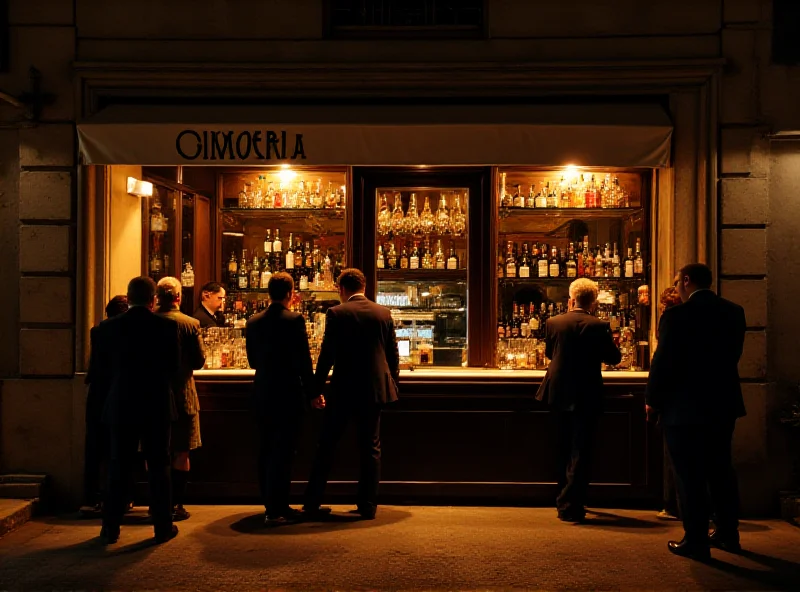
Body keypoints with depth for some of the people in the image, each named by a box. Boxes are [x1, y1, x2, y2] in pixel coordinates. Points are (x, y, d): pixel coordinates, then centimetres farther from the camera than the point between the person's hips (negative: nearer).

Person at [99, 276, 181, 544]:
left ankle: (111, 528, 18)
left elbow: (103, 364, 6)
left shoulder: (109, 326, -4)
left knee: (118, 467, 11)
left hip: (121, 405, 2)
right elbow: (175, 366, -3)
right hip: (157, 404, -1)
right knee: (159, 466, 7)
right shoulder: (167, 326, -9)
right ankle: (163, 527, 13)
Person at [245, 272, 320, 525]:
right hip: (288, 394, -6)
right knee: (283, 451, 1)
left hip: (262, 393, 6)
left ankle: (271, 504, 26)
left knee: (266, 450, 15)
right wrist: (313, 393, -4)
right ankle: (276, 510, 5)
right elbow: (303, 361, -14)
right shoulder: (294, 320, -13)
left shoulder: (253, 322, 4)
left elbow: (253, 361, 10)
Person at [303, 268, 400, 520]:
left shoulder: (336, 313, -7)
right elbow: (393, 354, 6)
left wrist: (317, 388, 0)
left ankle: (312, 503, 17)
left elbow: (327, 354, -8)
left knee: (326, 447, 10)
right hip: (375, 389, 3)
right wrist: (393, 383, 18)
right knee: (370, 448, 11)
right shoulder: (384, 313, 3)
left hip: (344, 389, -2)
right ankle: (367, 505, 14)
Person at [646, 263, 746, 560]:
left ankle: (696, 541, 9)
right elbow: (732, 355, 10)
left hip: (684, 407, -6)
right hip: (724, 404, 7)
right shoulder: (734, 312, 3)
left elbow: (663, 361, -14)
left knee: (690, 475, 3)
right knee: (721, 469, 19)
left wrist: (653, 402, -3)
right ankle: (728, 533, 30)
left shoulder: (677, 315, -16)